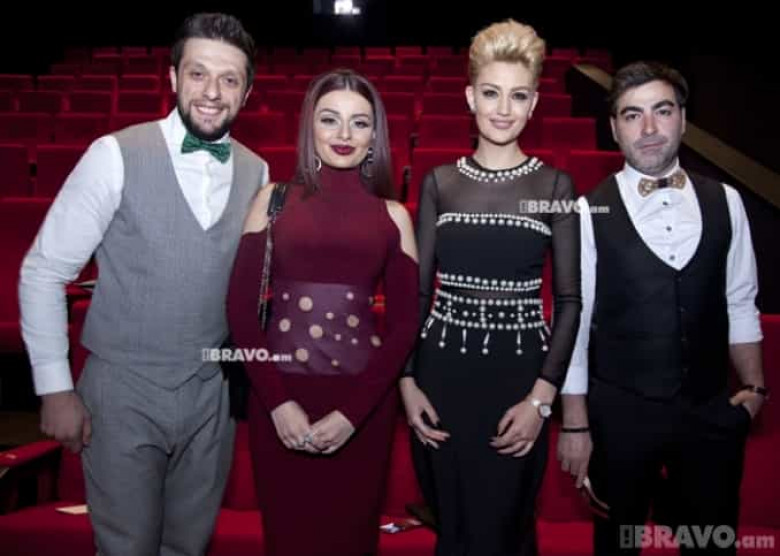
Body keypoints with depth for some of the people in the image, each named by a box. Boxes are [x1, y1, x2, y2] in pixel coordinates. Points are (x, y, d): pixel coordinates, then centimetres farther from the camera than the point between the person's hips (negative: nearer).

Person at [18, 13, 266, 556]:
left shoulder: (256, 172, 0)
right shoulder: (116, 155, -12)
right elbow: (44, 271, -9)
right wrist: (55, 388, -9)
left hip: (212, 393, 4)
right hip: (124, 391, -3)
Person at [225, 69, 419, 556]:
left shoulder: (392, 216, 5)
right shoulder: (275, 199, 5)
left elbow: (404, 324, 2)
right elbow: (241, 306, 1)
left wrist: (352, 412, -8)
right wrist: (277, 400, -9)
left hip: (363, 402, 1)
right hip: (280, 397, 0)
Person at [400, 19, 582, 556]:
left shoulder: (555, 185, 0)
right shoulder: (439, 183, 4)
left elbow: (568, 300, -1)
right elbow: (417, 289, 6)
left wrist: (542, 396, -9)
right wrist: (407, 381, -2)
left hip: (519, 372, -1)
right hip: (442, 372, 2)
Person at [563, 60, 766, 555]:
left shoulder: (724, 201, 0)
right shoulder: (589, 212, -11)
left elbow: (741, 304, 8)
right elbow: (573, 318, -8)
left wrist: (754, 386, 5)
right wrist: (575, 421, -6)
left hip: (712, 409, 3)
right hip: (621, 412, -3)